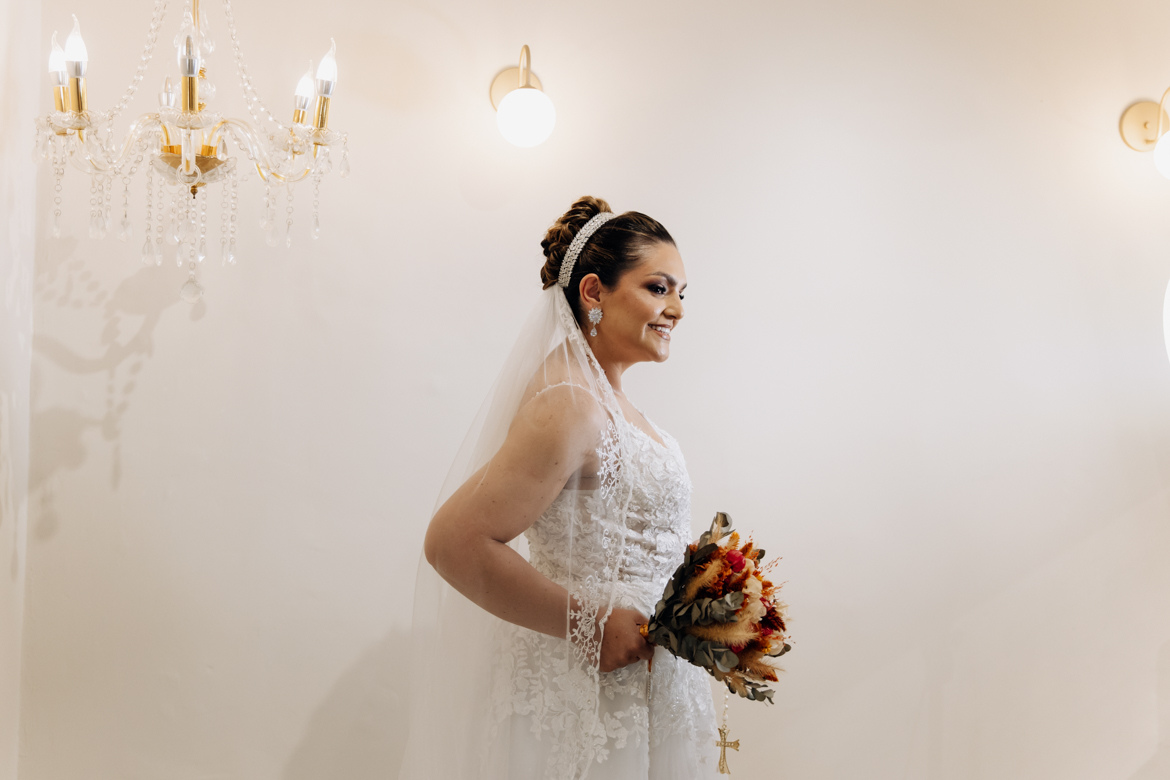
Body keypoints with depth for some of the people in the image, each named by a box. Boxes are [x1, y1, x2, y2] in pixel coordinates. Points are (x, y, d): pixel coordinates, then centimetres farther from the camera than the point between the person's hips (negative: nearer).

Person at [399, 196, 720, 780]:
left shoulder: (607, 398, 8)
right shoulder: (571, 404, -21)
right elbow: (455, 540, -29)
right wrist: (590, 622, -23)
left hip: (642, 683, 9)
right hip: (592, 703, -9)